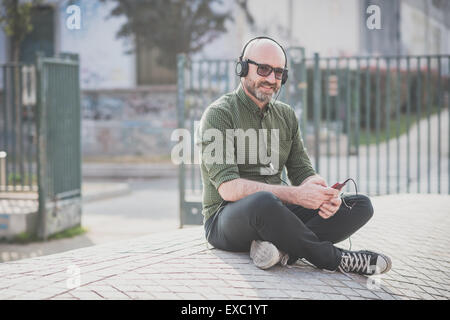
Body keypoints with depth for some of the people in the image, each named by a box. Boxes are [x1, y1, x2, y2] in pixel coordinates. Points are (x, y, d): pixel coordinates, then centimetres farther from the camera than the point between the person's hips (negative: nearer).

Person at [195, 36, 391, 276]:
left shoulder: (286, 115, 15)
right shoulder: (219, 114, -8)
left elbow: (302, 171, 12)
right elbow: (229, 188, -19)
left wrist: (323, 194, -14)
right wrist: (294, 195, -26)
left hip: (276, 214, 7)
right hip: (228, 218, -7)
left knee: (361, 205, -8)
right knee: (263, 202, -42)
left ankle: (283, 250, -30)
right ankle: (333, 259, -20)